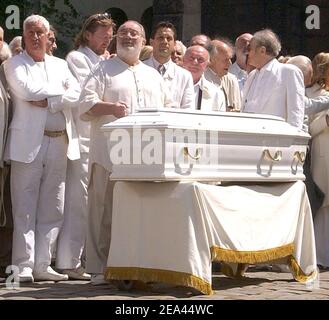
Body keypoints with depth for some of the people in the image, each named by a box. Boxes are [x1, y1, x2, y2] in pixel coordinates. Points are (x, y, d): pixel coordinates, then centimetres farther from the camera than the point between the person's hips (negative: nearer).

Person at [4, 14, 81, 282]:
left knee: (52, 209, 4)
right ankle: (24, 265, -2)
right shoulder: (15, 64, 6)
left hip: (59, 142, 4)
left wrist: (48, 101, -9)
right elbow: (27, 90, -12)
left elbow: (76, 94, 4)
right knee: (25, 209, -5)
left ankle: (42, 265, 10)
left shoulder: (60, 65, 18)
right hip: (28, 143, -4)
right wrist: (61, 91, -1)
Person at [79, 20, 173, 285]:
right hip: (111, 154, -4)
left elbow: (168, 107, 24)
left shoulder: (153, 75, 23)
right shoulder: (104, 70, 9)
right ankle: (100, 268, 0)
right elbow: (86, 103, -2)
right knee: (105, 211, -4)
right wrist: (109, 107, -20)